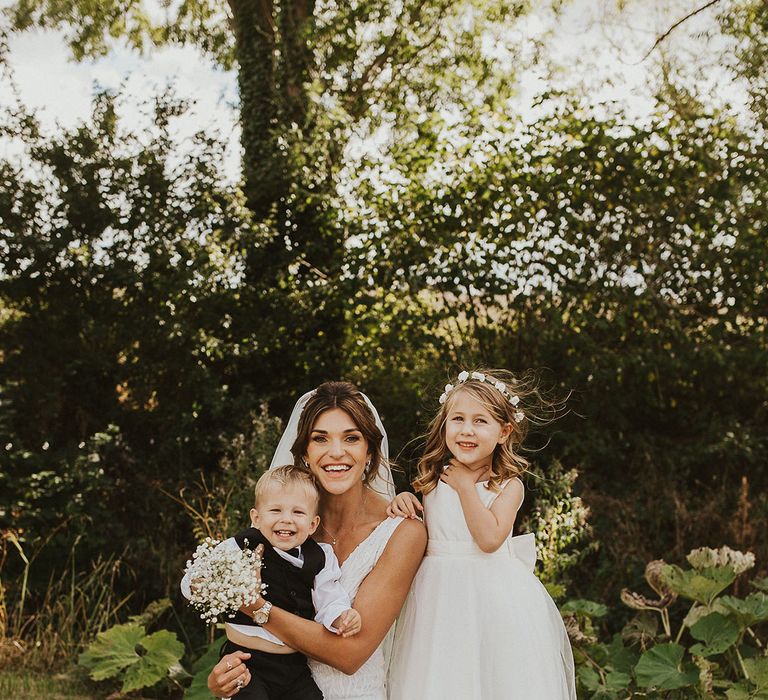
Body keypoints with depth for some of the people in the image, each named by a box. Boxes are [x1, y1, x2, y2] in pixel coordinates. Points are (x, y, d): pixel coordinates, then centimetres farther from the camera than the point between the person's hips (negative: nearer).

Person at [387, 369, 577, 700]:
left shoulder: (507, 485, -6)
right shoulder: (433, 480, 5)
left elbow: (490, 538, -21)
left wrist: (465, 485, -15)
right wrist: (405, 501, -5)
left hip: (494, 595, -3)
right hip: (440, 595, 3)